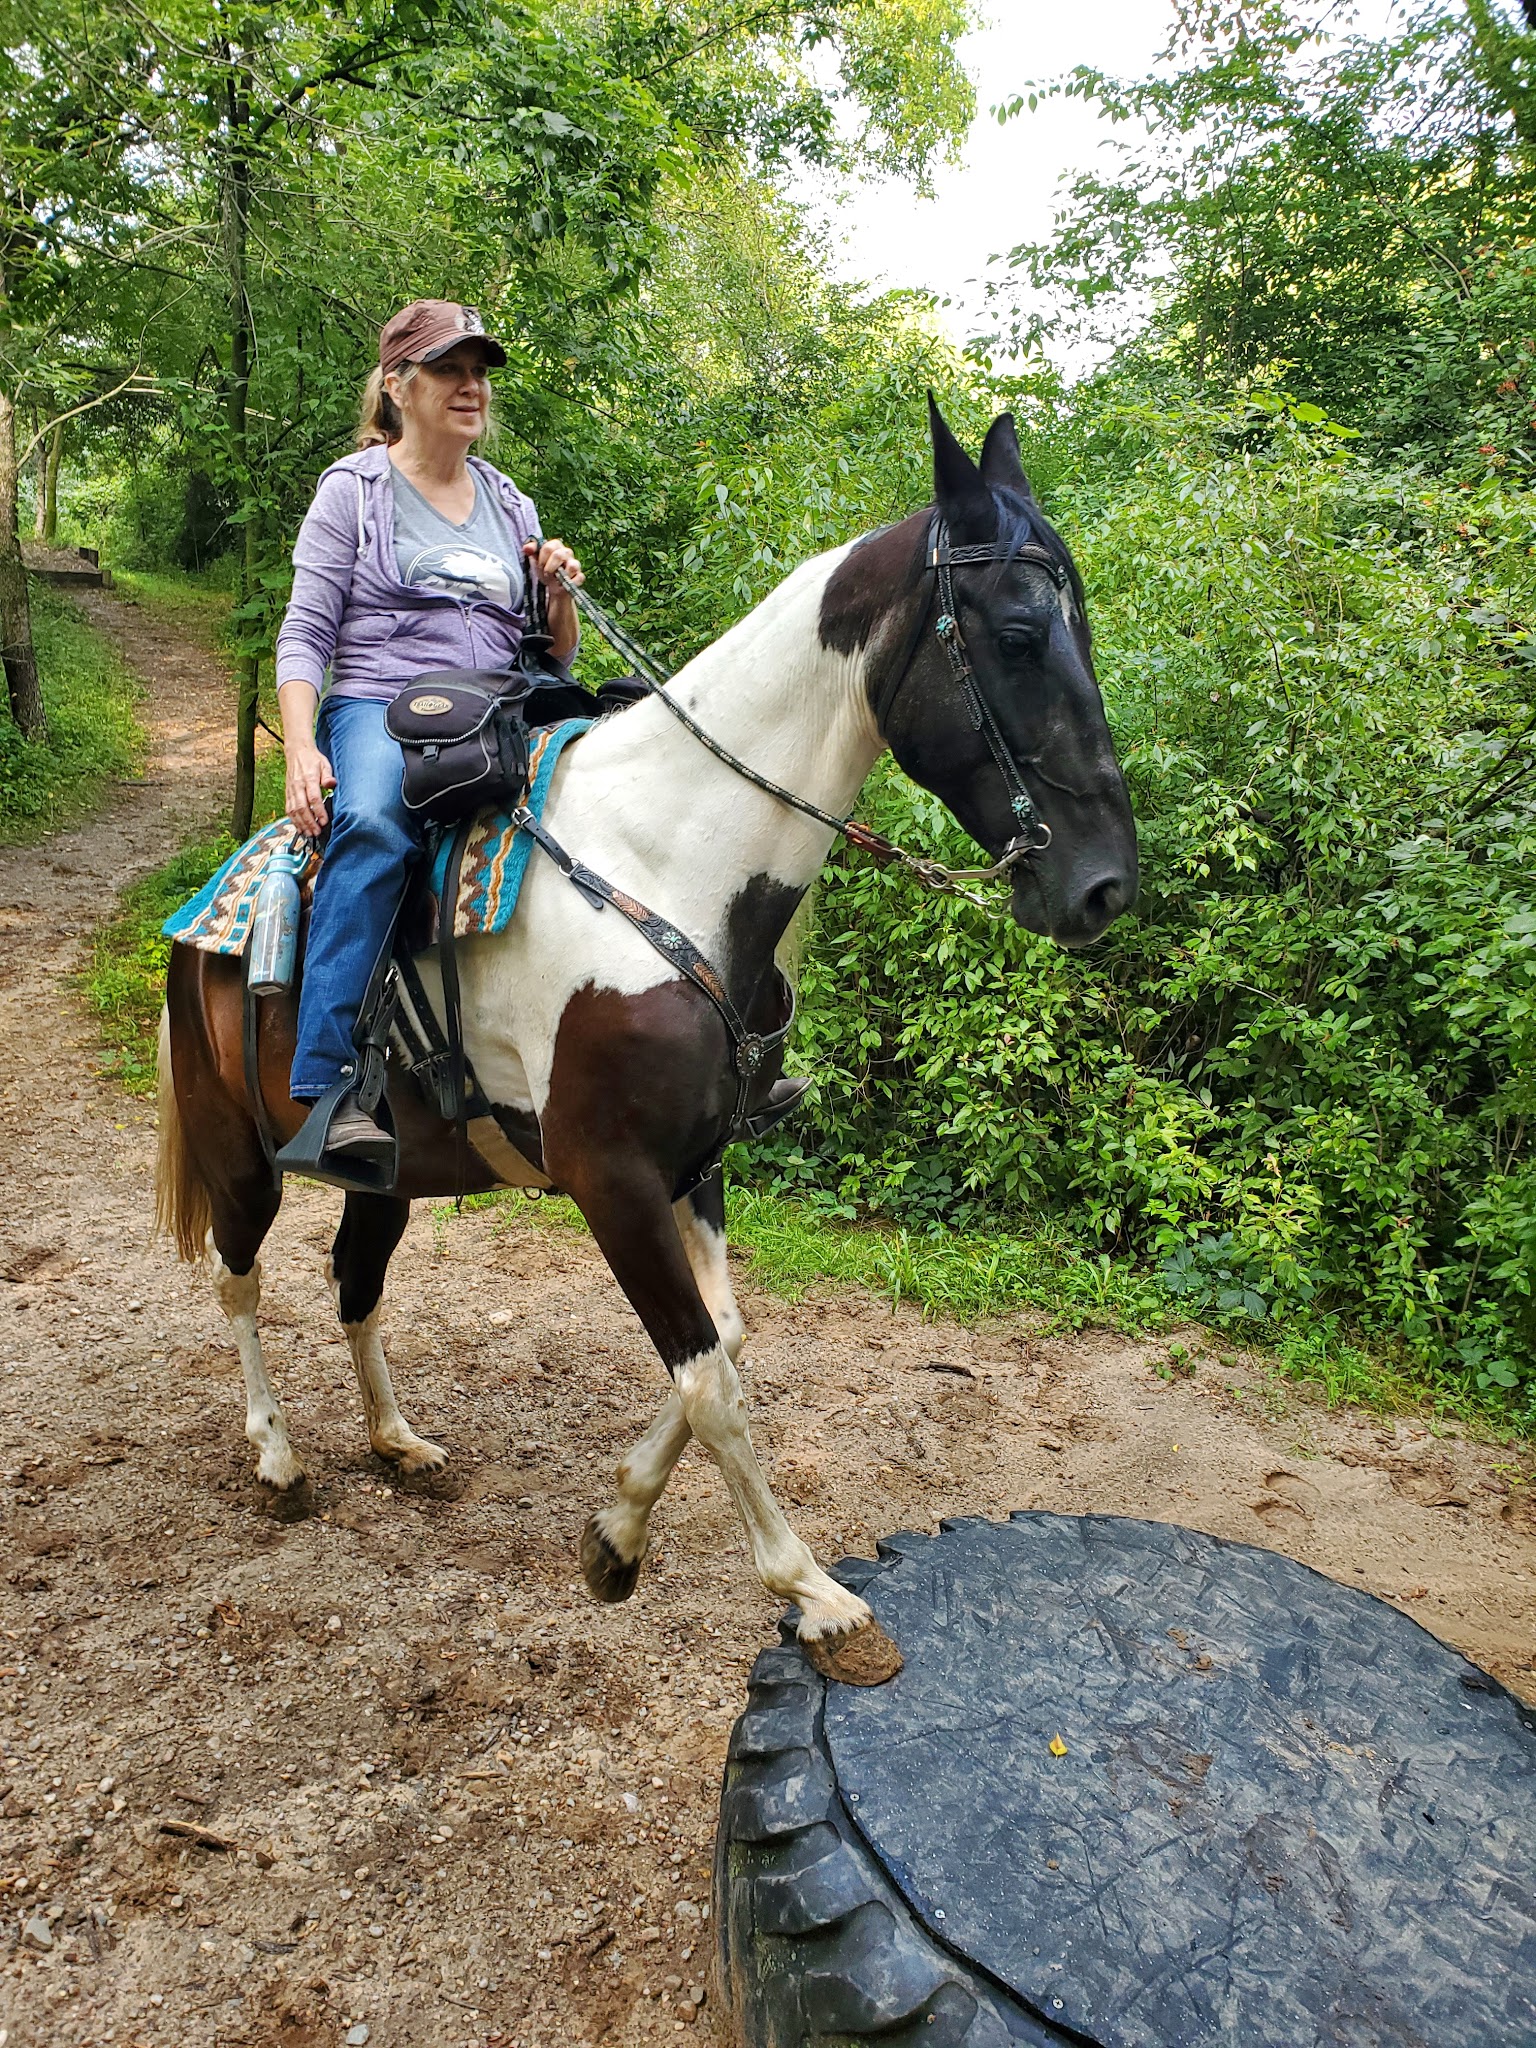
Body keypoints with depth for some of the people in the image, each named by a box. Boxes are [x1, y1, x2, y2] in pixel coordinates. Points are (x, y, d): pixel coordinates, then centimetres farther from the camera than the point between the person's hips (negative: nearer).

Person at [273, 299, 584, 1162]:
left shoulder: (511, 505, 22)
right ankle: (331, 1086, -41)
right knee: (373, 825, -38)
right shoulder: (354, 488, 9)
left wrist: (562, 594, 1)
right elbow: (305, 634, 1)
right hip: (377, 711, -4)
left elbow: (553, 659, 23)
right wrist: (302, 749, -15)